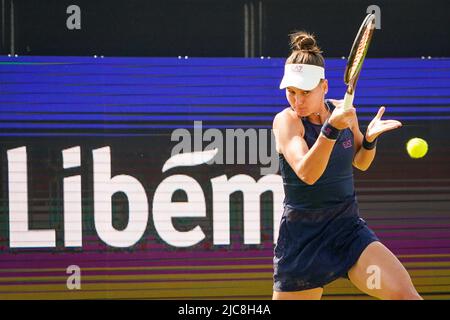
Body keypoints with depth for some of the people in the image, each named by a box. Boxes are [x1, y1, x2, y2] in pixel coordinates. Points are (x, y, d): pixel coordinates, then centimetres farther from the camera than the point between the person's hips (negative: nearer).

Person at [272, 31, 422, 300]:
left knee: (406, 295, -18)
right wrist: (331, 128, -39)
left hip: (349, 229, 3)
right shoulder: (286, 121, -12)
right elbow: (307, 174, -29)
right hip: (303, 237, -3)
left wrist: (370, 138, -2)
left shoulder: (342, 111, 2)